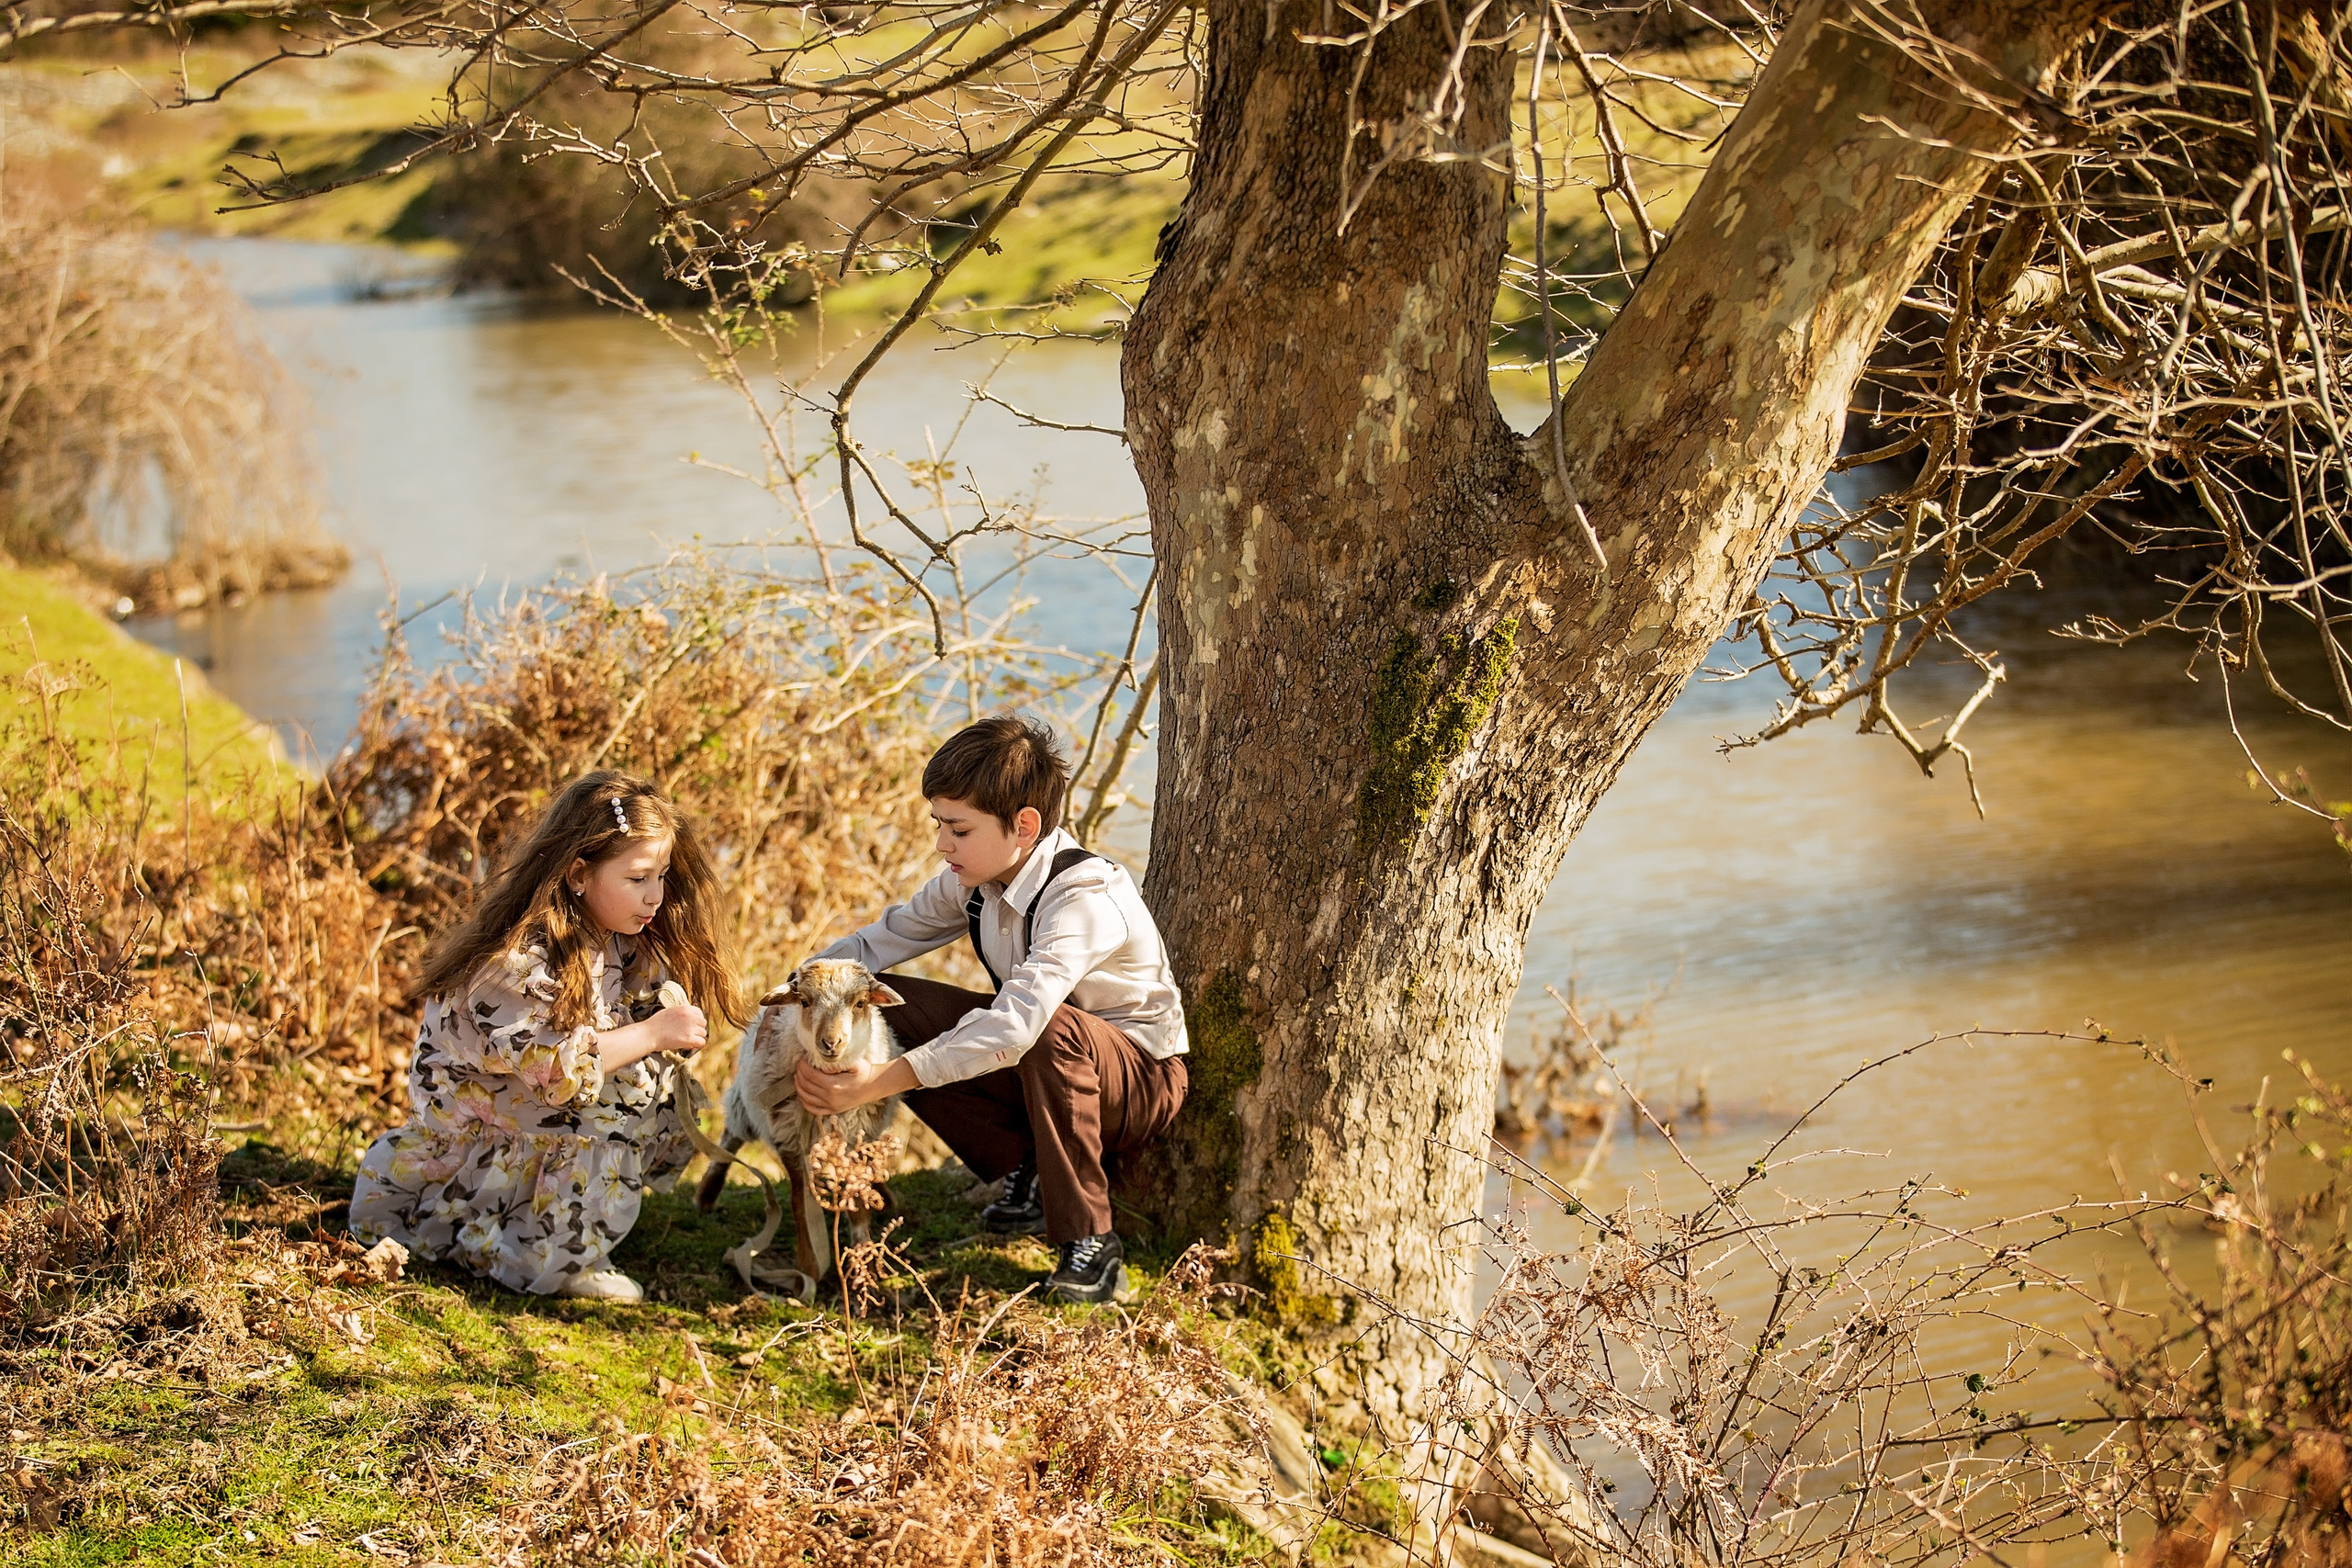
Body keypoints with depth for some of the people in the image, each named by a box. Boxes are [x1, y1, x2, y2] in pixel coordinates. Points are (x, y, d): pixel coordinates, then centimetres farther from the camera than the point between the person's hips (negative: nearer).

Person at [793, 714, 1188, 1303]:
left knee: (1054, 1030, -42)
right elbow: (882, 940, 4)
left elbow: (1016, 1024, -45)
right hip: (1037, 1068, 8)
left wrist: (881, 1083, -47)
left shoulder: (1086, 897, -33)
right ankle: (1026, 1174, 0)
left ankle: (1089, 1241, -24)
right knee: (884, 1006, -9)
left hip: (1142, 1079, -8)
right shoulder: (975, 880, -7)